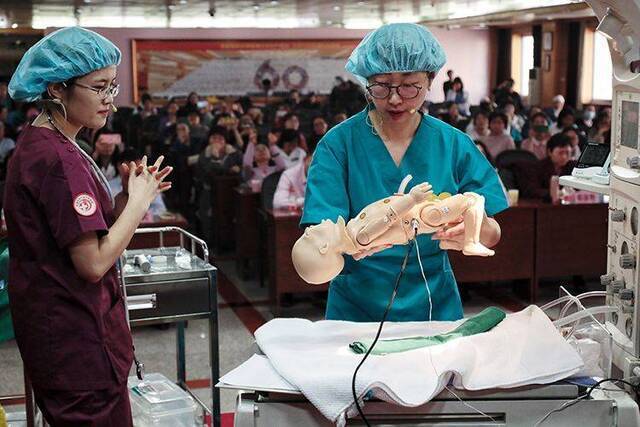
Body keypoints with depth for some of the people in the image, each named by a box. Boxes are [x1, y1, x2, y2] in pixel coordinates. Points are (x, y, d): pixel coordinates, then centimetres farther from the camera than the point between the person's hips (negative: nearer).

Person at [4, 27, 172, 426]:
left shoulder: (38, 144, 9)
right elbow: (93, 263, -23)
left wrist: (135, 198, 2)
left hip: (56, 329, 10)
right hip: (76, 337, -10)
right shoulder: (60, 159, -22)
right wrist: (139, 202, -13)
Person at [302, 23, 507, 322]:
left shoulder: (454, 144, -2)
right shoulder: (339, 143, -9)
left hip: (434, 306, 2)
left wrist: (470, 232, -25)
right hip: (358, 309, -1)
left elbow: (493, 235, -3)